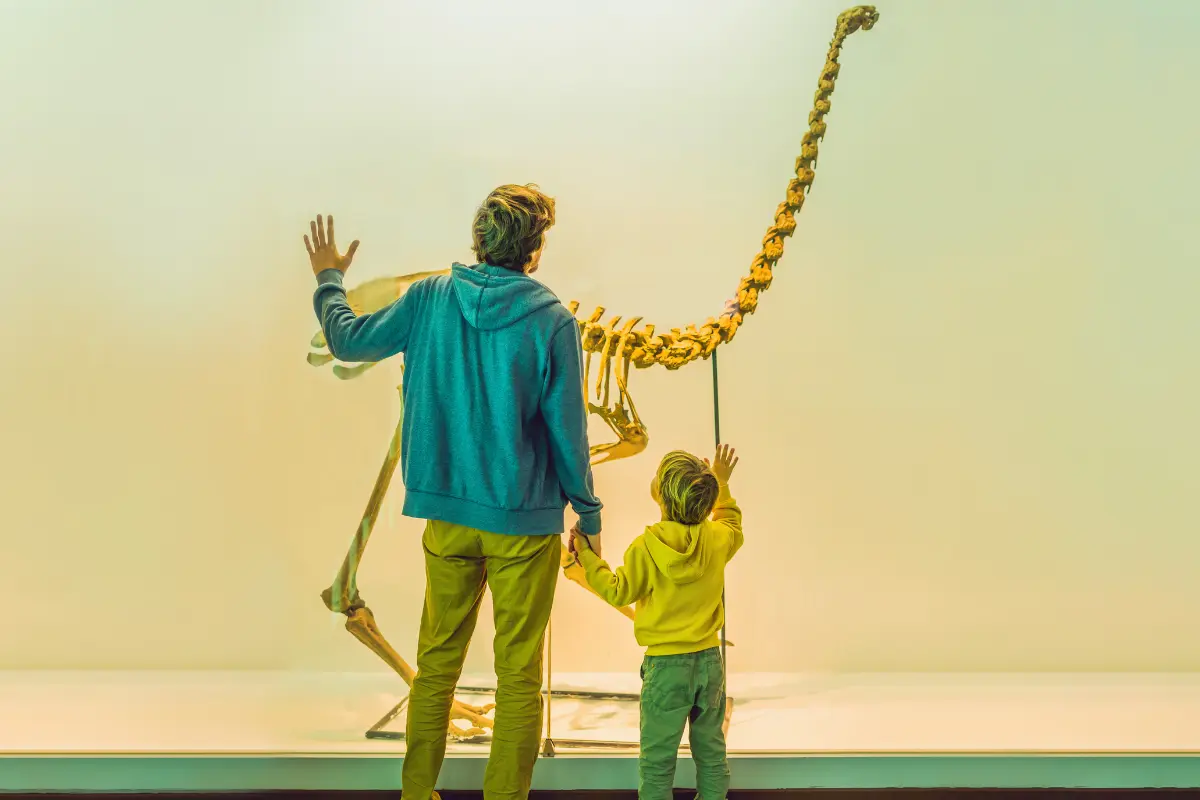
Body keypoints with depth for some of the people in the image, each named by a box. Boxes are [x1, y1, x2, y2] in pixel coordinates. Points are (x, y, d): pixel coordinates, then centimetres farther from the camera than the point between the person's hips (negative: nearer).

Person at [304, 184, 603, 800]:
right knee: (518, 671, 7)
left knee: (436, 661, 17)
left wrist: (328, 278, 29)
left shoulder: (429, 298, -3)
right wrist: (589, 514, 5)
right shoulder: (552, 321, -11)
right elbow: (567, 429, -7)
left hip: (447, 514, 4)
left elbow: (348, 340, 10)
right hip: (524, 519, -3)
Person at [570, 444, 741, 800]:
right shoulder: (718, 540, -3)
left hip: (666, 665, -4)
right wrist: (722, 486, 27)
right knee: (711, 750, 17)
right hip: (710, 660, 4)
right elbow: (733, 525, 20)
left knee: (657, 757, 4)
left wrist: (587, 557, 2)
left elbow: (618, 591, -7)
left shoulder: (645, 547, -16)